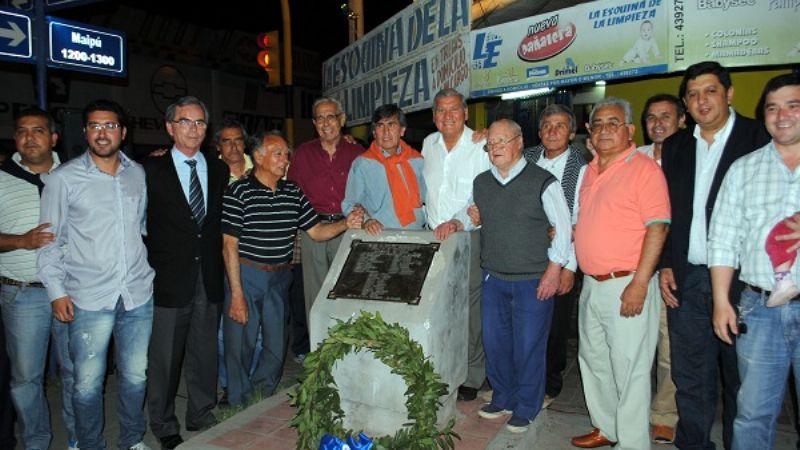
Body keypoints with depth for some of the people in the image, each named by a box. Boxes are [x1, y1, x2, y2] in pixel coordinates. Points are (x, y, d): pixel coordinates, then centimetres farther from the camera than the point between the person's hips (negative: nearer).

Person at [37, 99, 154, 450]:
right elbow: (49, 240, 1)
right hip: (90, 300, -3)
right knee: (88, 382, 5)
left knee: (135, 375, 13)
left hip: (138, 295, 3)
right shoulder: (63, 179, -2)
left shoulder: (139, 174, 7)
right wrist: (56, 291, -3)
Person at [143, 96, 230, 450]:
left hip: (209, 278, 3)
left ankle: (201, 417, 32)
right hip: (170, 279, -3)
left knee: (205, 353, 14)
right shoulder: (151, 170, -2)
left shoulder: (220, 170, 8)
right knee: (165, 357, 8)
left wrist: (216, 258, 2)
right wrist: (149, 270, -4)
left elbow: (222, 220, 11)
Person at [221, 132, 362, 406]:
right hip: (246, 275, -4)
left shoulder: (293, 193, 7)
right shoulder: (239, 192, -9)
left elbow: (317, 232, 7)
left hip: (280, 278, 5)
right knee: (240, 345, 4)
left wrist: (346, 224, -12)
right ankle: (238, 407, 27)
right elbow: (229, 246, -11)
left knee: (276, 345, 10)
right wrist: (236, 294, -14)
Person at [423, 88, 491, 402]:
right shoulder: (429, 143, 11)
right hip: (433, 235, 5)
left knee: (470, 307, -1)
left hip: (468, 237, -5)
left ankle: (471, 377, 13)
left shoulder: (481, 146, -8)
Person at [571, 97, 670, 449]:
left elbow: (657, 227, -16)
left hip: (627, 285, -8)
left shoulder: (645, 169, -10)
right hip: (591, 284, 8)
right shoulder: (590, 170, 14)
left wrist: (639, 284, -21)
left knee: (629, 369, 1)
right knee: (593, 360, 18)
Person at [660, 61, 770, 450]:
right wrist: (664, 265, 6)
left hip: (739, 279, -3)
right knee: (690, 376, 12)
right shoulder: (674, 146, 11)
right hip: (685, 279, 4)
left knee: (739, 376, 11)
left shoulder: (758, 138, -2)